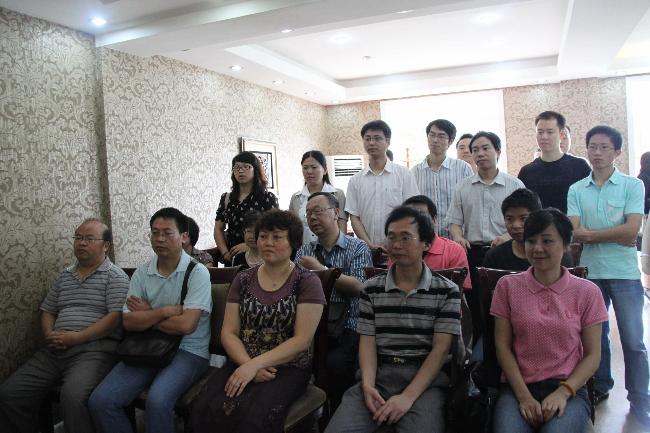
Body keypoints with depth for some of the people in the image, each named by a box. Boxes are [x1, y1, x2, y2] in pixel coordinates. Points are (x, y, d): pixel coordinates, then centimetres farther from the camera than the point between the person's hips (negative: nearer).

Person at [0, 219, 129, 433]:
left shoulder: (116, 277, -1)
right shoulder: (64, 276, 20)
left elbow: (115, 317, -11)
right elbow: (47, 312, 23)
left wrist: (75, 338, -15)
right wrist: (50, 335, 1)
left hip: (94, 349, -7)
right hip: (55, 350, 7)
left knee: (73, 397, -33)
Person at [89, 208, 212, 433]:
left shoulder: (197, 272, -9)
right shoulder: (141, 273, 7)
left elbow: (186, 325, -18)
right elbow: (128, 322, -1)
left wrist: (147, 315, -5)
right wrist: (165, 311, -14)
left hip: (188, 351, -5)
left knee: (157, 401, -30)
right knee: (99, 400, -12)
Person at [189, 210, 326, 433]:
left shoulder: (307, 282, -2)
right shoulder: (243, 279, 10)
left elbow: (302, 340, -10)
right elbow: (228, 333, 5)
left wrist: (255, 364, -17)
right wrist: (248, 364, -13)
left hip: (288, 367, -3)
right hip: (243, 364, 3)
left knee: (253, 415, -31)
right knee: (204, 410, -24)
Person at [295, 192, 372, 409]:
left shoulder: (358, 248, 7)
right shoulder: (304, 251, 19)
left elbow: (357, 287, -8)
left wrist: (320, 269, -7)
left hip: (347, 328, -3)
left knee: (335, 363, -30)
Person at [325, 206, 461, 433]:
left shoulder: (447, 291, 3)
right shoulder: (371, 289, 11)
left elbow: (441, 348, -4)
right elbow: (367, 341, 6)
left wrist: (408, 397, -15)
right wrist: (368, 385, -13)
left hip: (426, 380, -1)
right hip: (378, 375, 2)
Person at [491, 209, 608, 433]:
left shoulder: (587, 291, 3)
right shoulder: (508, 286, 3)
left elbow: (592, 355, 4)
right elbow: (502, 345, 1)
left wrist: (563, 392, -11)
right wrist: (523, 396, -9)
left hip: (569, 390, 1)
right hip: (518, 388, 0)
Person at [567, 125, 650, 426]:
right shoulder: (576, 190, 4)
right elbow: (574, 234, -5)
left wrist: (591, 234, -9)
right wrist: (615, 235, -11)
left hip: (624, 274, -2)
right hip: (590, 272, 2)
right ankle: (599, 389, 32)